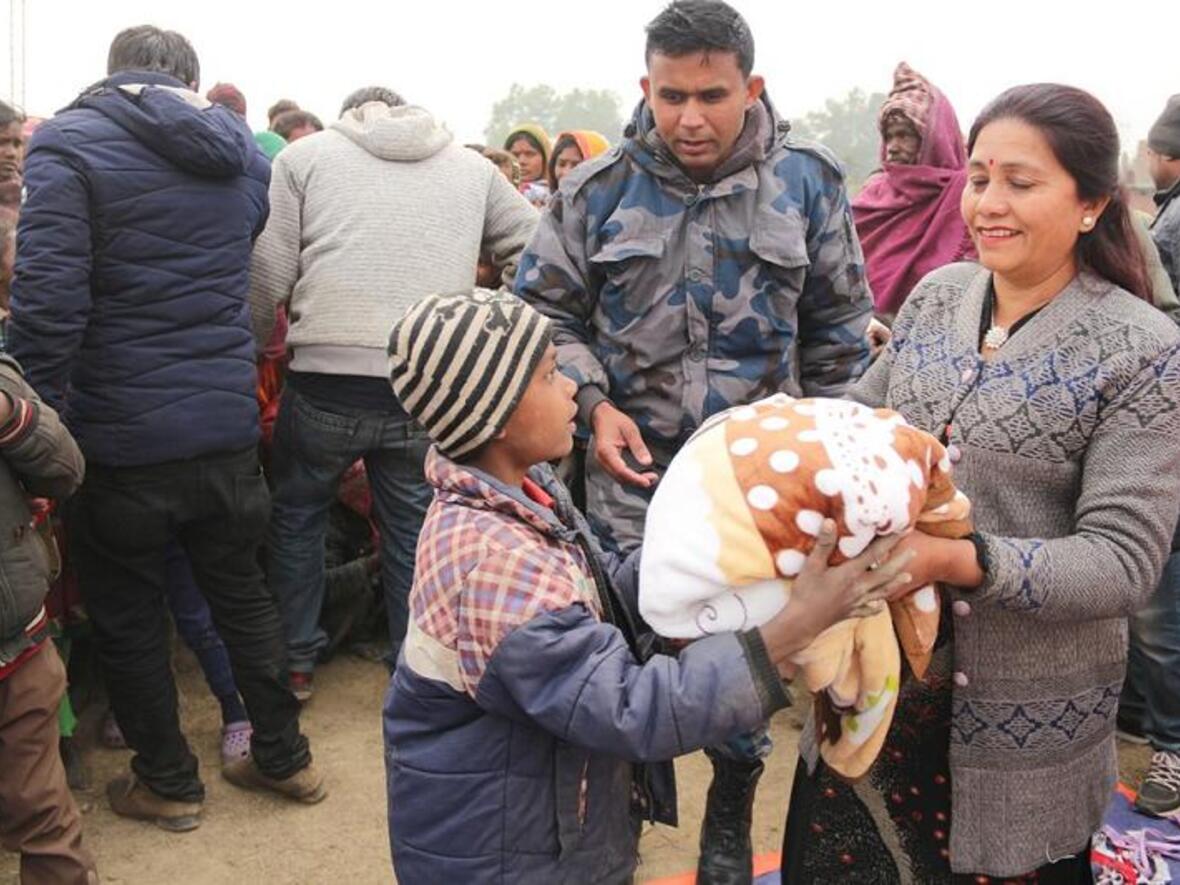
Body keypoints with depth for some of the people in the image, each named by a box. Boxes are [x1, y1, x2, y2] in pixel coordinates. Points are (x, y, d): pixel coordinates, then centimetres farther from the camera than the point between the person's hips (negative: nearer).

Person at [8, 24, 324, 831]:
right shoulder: (243, 150, 7)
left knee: (128, 615, 14)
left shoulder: (67, 143, -10)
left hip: (123, 437, -4)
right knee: (241, 592, 20)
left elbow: (46, 300, -18)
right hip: (228, 425, 5)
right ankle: (284, 756, 31)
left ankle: (168, 782, 28)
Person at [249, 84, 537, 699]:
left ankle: (295, 661, 31)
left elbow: (268, 277, 1)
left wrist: (252, 352, 14)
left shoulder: (304, 157, 7)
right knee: (414, 529, 16)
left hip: (326, 379, -1)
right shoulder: (473, 167, 14)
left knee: (296, 513, 20)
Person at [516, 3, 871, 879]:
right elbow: (546, 308, 4)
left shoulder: (807, 183, -2)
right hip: (633, 474, 0)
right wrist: (595, 405, -11)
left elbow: (838, 330, 5)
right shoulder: (598, 187, -3)